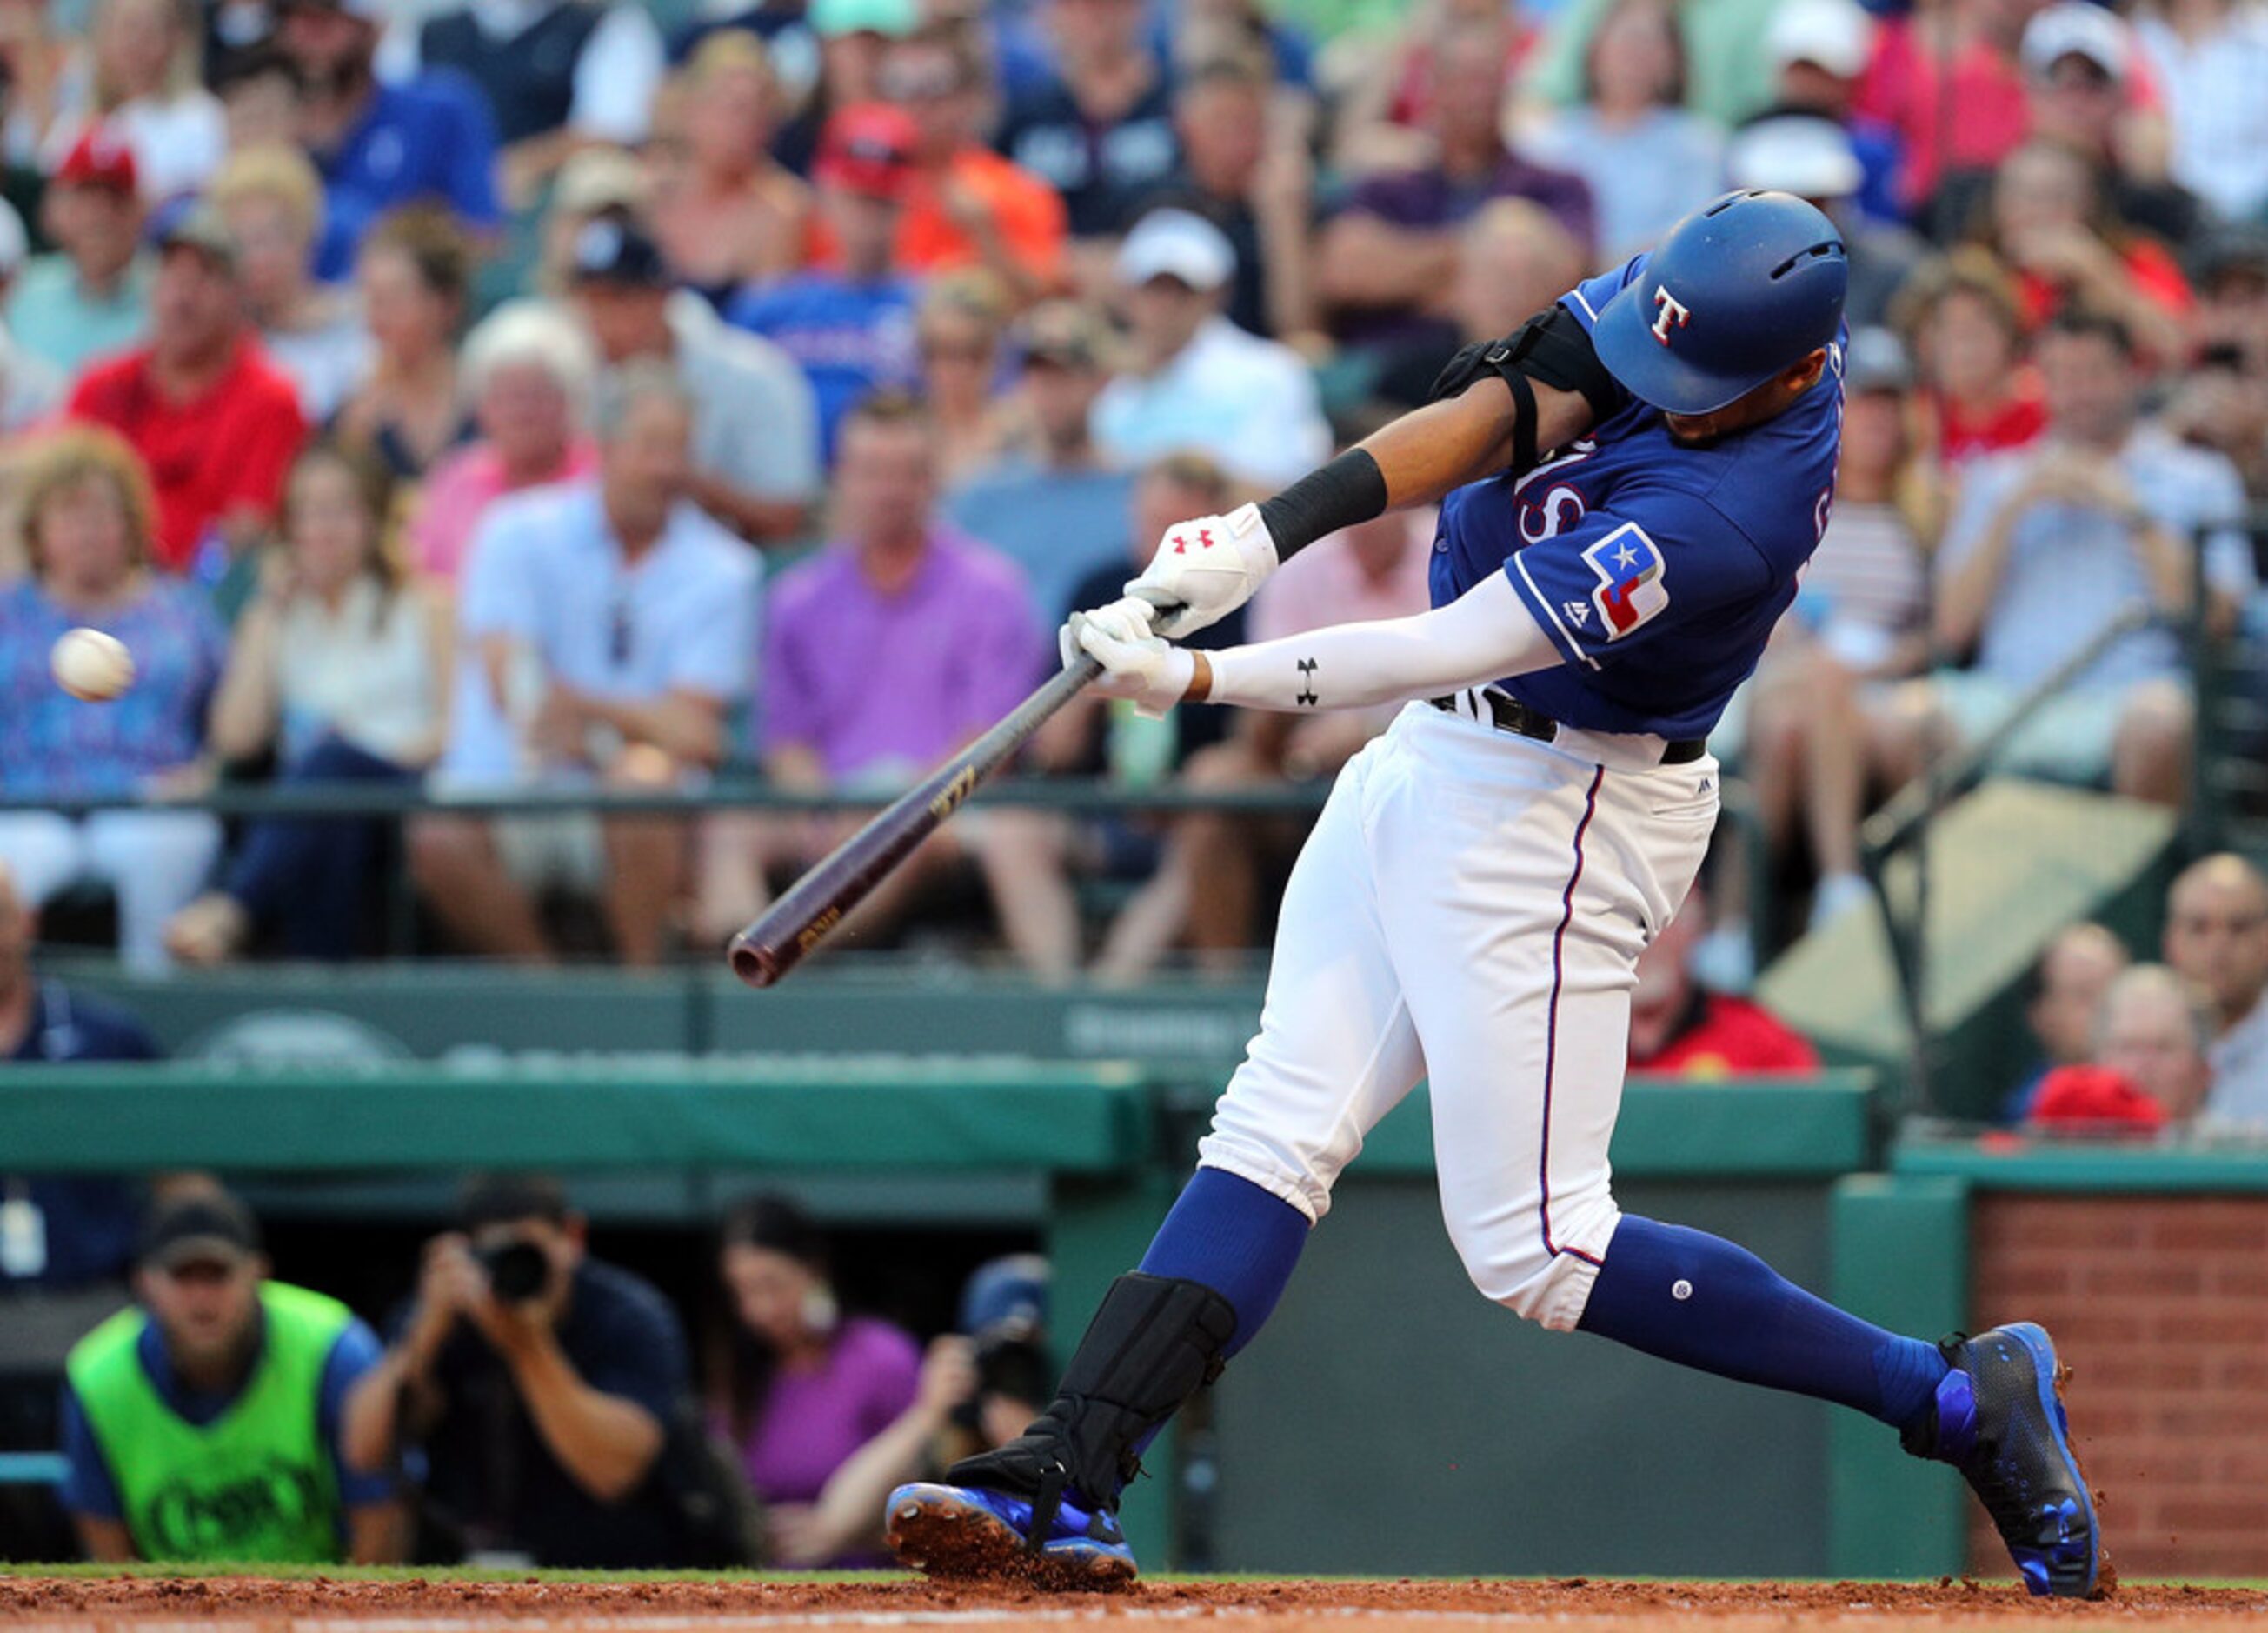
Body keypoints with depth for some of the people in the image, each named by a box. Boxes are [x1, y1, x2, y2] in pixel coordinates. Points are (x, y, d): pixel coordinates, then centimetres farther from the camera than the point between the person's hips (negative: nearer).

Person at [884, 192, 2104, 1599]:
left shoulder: (1721, 513, -31)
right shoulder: (1688, 302, -7)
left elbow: (1451, 648, -31)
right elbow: (1499, 411, -9)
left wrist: (1194, 681, -32)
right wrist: (1266, 533, -22)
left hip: (1553, 822, -9)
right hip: (1435, 765, 9)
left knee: (1536, 1251, -6)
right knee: (1277, 1129, 2)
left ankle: (1959, 1398, 0)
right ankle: (1068, 1481, -2)